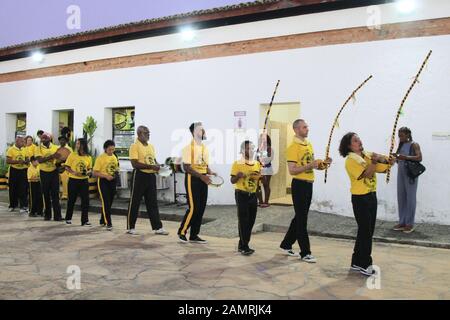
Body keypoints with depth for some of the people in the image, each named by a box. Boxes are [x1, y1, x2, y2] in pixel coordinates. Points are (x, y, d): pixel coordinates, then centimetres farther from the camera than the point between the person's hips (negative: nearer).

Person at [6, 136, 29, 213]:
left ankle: (23, 206, 0)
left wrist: (27, 161, -8)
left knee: (23, 189, -2)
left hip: (23, 171, 3)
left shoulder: (24, 150, 8)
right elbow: (8, 161, -11)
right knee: (13, 189, 7)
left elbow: (27, 159, 15)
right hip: (14, 171, -3)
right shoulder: (11, 149, -6)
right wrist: (18, 161, -22)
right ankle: (13, 205, 22)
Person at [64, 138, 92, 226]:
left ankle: (85, 220, 5)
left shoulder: (88, 157, 3)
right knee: (71, 200, 9)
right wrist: (73, 172, -17)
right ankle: (68, 218, 27)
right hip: (73, 180, -1)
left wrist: (87, 172, -10)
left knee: (85, 200, -2)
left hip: (84, 181, 1)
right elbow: (66, 167, -2)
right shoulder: (72, 155, -3)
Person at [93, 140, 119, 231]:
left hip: (112, 181, 6)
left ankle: (103, 221, 30)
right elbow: (95, 173, -12)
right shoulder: (100, 158, -11)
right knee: (106, 202, -10)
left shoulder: (114, 157, 8)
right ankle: (108, 223, -9)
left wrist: (116, 171, 2)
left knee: (109, 202, 13)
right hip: (103, 181, -6)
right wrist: (106, 176, -22)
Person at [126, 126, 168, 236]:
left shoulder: (151, 146, 13)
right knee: (134, 203, 3)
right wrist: (150, 166, -22)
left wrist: (157, 166, -1)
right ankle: (130, 227, 14)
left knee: (152, 203, 8)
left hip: (151, 176, 7)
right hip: (140, 176, -7)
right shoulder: (134, 146, -9)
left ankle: (157, 227, 11)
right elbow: (135, 164, -18)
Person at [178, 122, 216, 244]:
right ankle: (182, 232, 10)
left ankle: (194, 235, 17)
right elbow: (186, 167, -17)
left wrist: (210, 173, -2)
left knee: (201, 208, 8)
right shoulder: (189, 147, -11)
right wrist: (201, 176, -24)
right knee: (193, 208, -8)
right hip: (192, 179, -7)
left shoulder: (204, 147, 12)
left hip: (203, 179, 8)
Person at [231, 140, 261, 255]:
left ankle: (242, 245, 20)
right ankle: (244, 246, 2)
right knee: (243, 220, -4)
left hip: (253, 195, 6)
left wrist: (260, 177, -4)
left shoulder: (257, 164, 9)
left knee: (251, 220, 8)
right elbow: (232, 180, -5)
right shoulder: (237, 164, -6)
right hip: (241, 195, -6)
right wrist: (238, 176, -24)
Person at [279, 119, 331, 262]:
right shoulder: (293, 147, -13)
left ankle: (286, 245, 28)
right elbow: (292, 171, -18)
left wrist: (322, 164, 3)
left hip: (309, 184, 9)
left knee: (300, 218, 15)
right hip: (299, 185, -8)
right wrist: (309, 165, -26)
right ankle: (305, 253, 6)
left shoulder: (309, 144, 13)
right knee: (302, 219, -2)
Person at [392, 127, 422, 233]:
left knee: (410, 198, -1)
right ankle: (402, 222, 16)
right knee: (401, 198, 8)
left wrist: (405, 157, -30)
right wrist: (395, 157, -3)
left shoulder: (414, 145, -6)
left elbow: (419, 158, -19)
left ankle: (410, 224, 5)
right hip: (400, 173, 7)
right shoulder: (400, 145, 14)